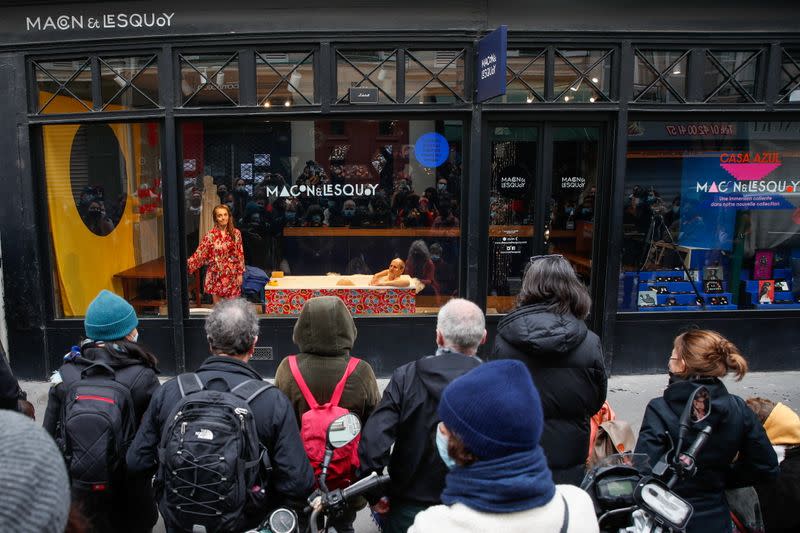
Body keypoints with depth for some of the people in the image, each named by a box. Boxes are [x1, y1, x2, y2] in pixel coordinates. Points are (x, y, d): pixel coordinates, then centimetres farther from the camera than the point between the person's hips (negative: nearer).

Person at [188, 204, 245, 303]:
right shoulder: (210, 235, -4)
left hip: (231, 275, 0)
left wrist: (240, 274, -1)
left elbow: (240, 255, 1)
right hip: (216, 275, 0)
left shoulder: (236, 233, -1)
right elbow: (199, 254, -4)